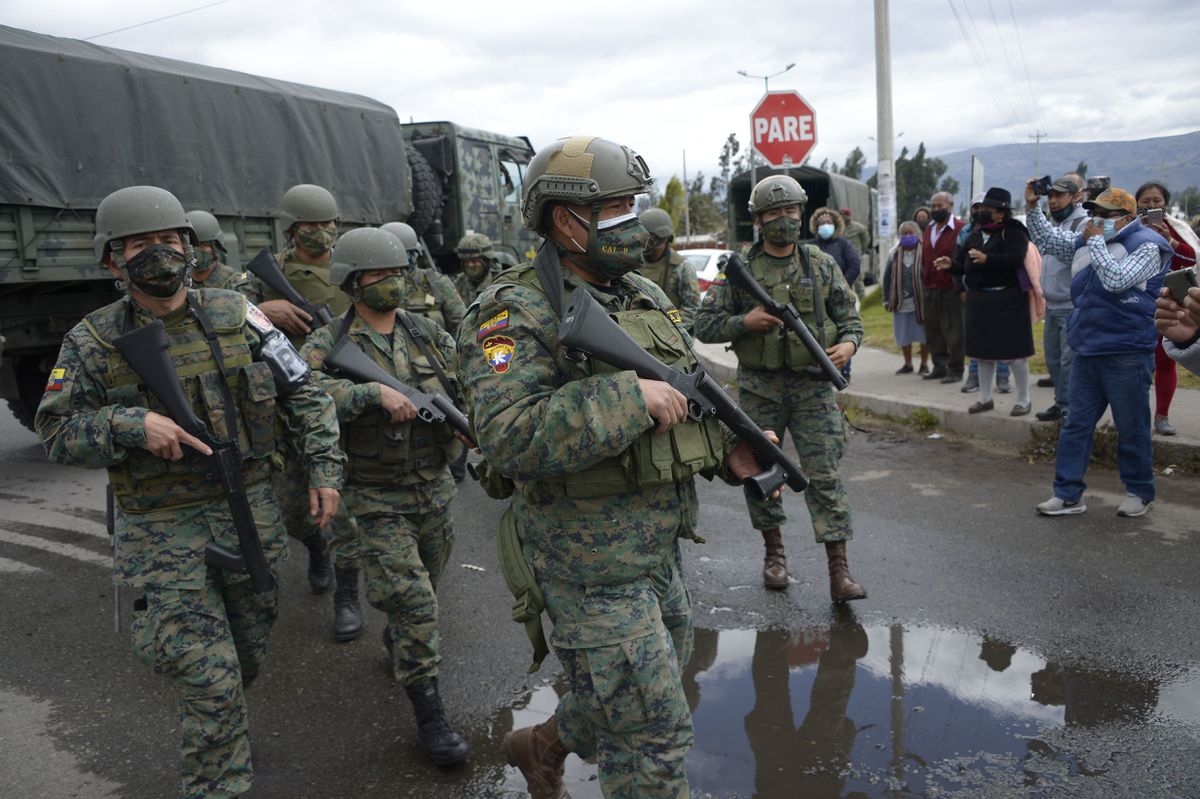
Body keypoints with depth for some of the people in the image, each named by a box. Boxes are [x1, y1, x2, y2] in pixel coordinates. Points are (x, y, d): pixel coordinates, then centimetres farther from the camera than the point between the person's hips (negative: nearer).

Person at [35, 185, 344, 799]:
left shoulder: (236, 316, -2)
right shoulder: (93, 343, -5)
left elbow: (302, 392, 3)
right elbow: (56, 431, -2)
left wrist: (324, 467, -3)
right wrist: (129, 424, -20)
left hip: (250, 515, 3)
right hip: (163, 532, -3)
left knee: (247, 657, 18)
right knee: (207, 677, -6)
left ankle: (216, 742, 46)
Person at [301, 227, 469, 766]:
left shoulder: (427, 333, 3)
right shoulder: (328, 345, -11)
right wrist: (375, 391, -38)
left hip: (435, 487, 5)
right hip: (378, 498, -5)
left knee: (425, 587, 22)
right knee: (413, 603, -8)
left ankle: (396, 642, 53)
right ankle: (428, 714, 6)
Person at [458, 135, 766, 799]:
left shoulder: (643, 294, 9)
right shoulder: (517, 312, -17)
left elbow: (692, 389, 19)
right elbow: (508, 437, -30)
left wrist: (728, 449, 0)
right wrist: (630, 395, -29)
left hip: (660, 543, 8)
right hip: (593, 561, -8)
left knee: (630, 693, 25)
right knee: (653, 736, 2)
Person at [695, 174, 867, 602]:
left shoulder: (822, 265, 6)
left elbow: (849, 315, 11)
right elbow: (704, 325, -1)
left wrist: (849, 343, -10)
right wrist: (744, 321, -16)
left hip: (813, 385, 0)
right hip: (760, 388, 0)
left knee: (824, 474, -3)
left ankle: (839, 571, 0)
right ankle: (774, 552, 28)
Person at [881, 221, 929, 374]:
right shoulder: (894, 254, 7)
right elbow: (887, 278, 9)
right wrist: (887, 299, 5)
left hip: (921, 302, -3)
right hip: (901, 302, 3)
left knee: (924, 335, 4)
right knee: (903, 336, 9)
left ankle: (924, 364, 17)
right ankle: (908, 364, 23)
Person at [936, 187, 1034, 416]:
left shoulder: (1013, 232, -7)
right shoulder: (976, 234, 13)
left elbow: (1015, 258, -23)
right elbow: (963, 263, 14)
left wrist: (987, 259, -31)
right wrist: (951, 264, -7)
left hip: (1007, 299, -7)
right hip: (979, 299, 7)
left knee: (1015, 351, -1)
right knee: (982, 350, 12)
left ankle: (1023, 400, 10)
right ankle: (985, 397, 25)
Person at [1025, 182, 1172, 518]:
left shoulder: (1147, 245, -9)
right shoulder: (1087, 241, 12)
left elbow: (1115, 279, -22)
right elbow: (1047, 240, 18)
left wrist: (1096, 241, -13)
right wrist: (1033, 207, 4)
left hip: (1126, 354, -7)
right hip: (1086, 349, 7)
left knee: (1131, 428, 5)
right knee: (1076, 424, 7)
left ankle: (1139, 492, 21)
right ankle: (1068, 494, 12)